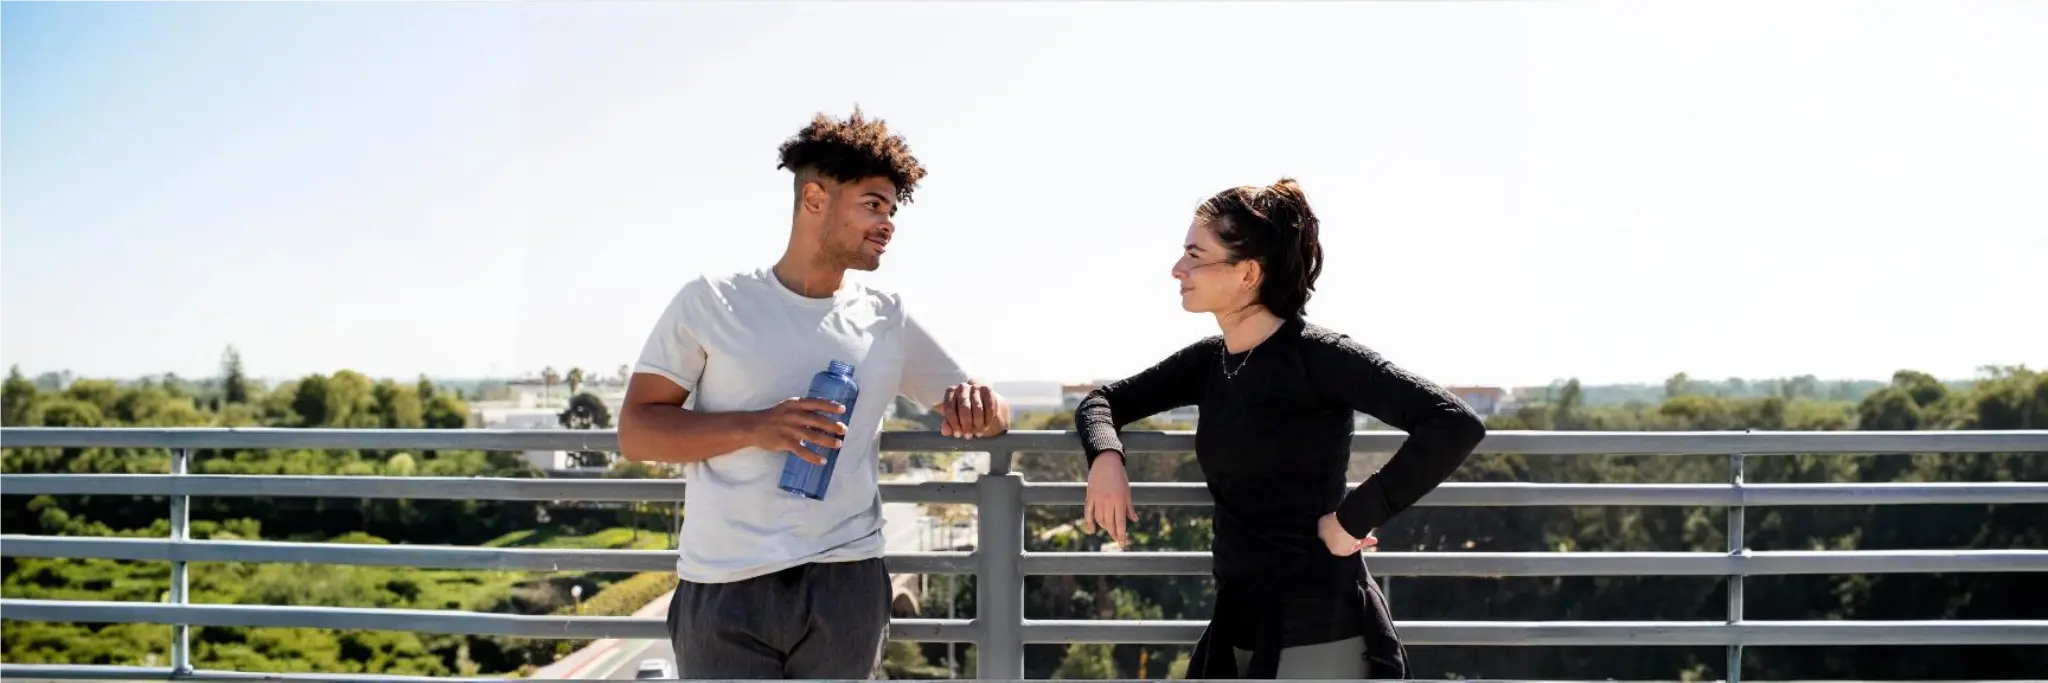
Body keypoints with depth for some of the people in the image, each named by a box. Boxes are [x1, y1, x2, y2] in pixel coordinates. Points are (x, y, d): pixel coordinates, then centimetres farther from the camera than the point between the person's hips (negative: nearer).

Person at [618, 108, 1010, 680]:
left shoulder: (890, 320, 10)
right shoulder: (711, 303, 1)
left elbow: (982, 410, 15)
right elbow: (635, 432, -1)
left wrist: (982, 406, -10)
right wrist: (753, 428, -17)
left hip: (846, 588, 3)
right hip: (723, 590, -2)